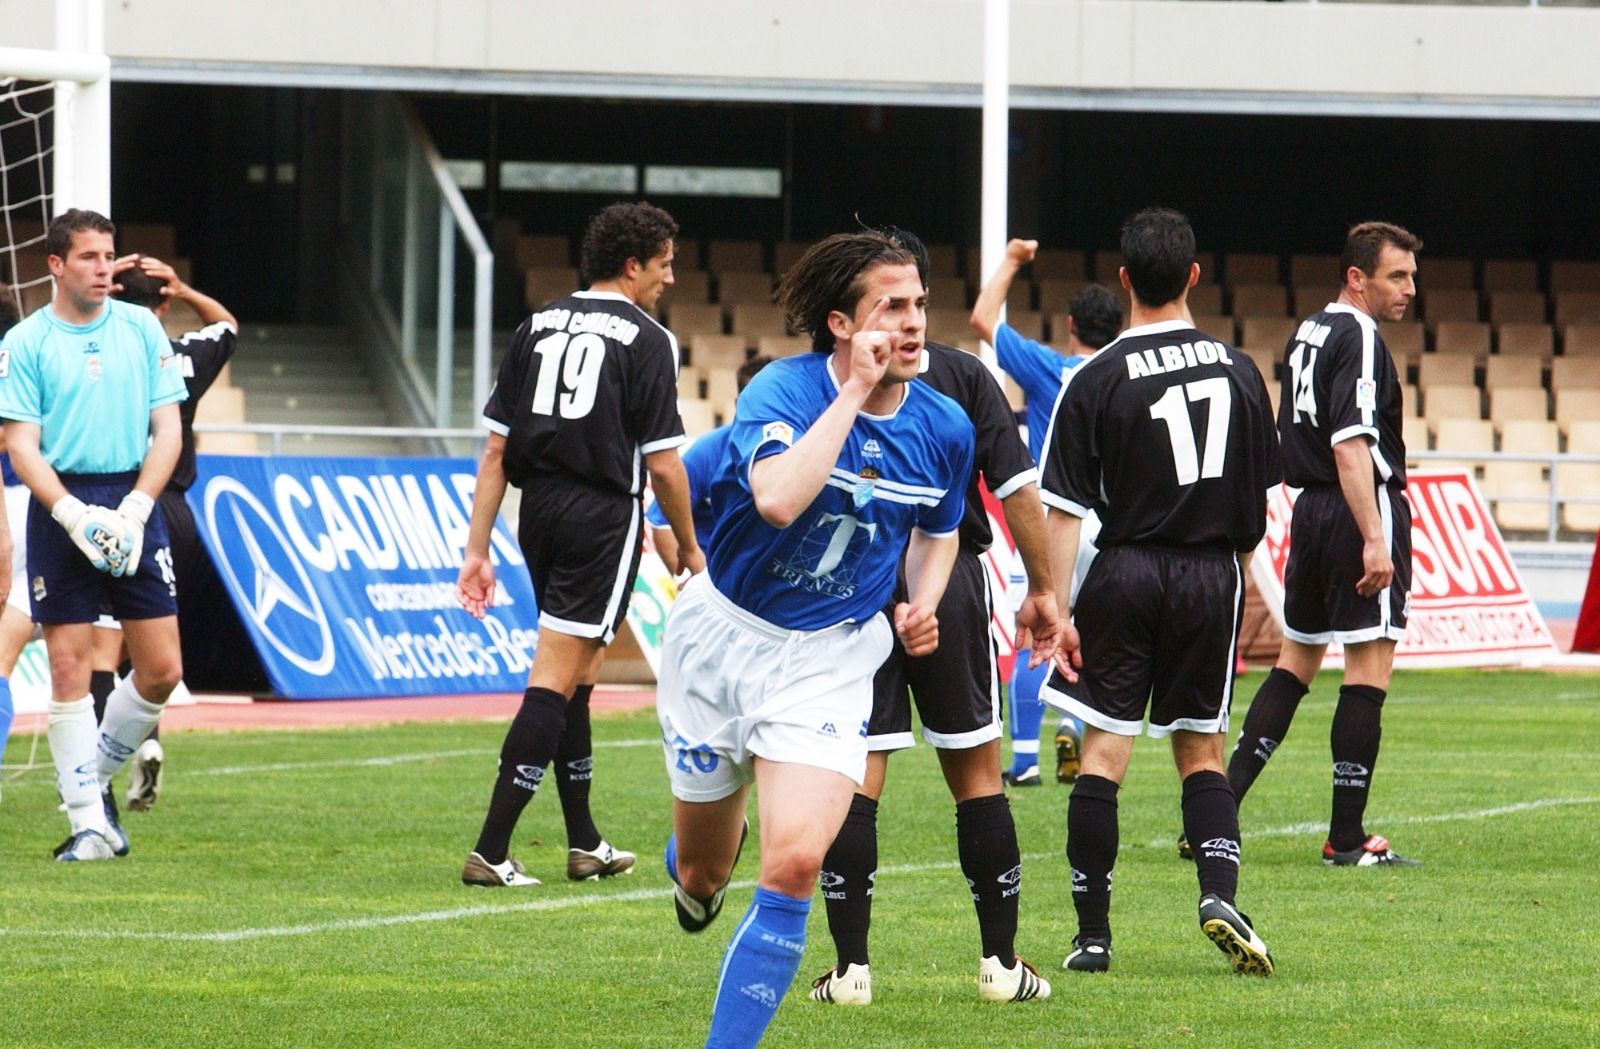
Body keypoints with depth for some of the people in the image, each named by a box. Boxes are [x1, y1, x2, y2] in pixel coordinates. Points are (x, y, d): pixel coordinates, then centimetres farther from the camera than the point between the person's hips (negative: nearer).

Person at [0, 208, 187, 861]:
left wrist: (134, 510, -9)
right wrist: (74, 515, -17)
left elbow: (168, 431, 5)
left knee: (161, 669, -1)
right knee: (69, 665, -5)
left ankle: (93, 777, 22)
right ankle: (88, 823, 2)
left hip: (134, 505, 3)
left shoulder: (141, 329, 7)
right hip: (61, 506, -3)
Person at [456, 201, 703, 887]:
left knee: (577, 675, 19)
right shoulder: (646, 340, -6)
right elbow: (663, 465, -8)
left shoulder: (538, 327, 9)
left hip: (539, 514, 6)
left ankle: (584, 843, 26)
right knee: (554, 683, -6)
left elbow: (496, 449, 6)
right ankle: (491, 850, -12)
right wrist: (689, 547, 7)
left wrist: (478, 550, 8)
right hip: (604, 518, -6)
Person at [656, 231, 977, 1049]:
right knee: (703, 873, 14)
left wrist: (922, 604, -3)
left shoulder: (944, 428, -5)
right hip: (724, 635, -1)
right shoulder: (783, 391, -20)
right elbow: (778, 499, -41)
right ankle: (697, 869, 54)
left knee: (794, 865, -19)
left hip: (829, 659, 2)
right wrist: (856, 390, -35)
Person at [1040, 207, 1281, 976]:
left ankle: (1093, 934, 2)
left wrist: (1055, 606, -6)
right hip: (1212, 575, 3)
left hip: (1127, 571, -3)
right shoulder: (1237, 371, 2)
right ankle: (1219, 893, -9)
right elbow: (1260, 500, 10)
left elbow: (1064, 509, -9)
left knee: (1103, 754, 2)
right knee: (1200, 752, 13)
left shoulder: (1095, 380, -8)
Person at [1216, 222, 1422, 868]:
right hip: (1360, 510, -9)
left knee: (1298, 660, 17)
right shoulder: (1358, 339, -13)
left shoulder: (1306, 336, 15)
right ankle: (1347, 839, -4)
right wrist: (1375, 539, -23)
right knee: (1369, 669, -4)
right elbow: (1350, 446, -21)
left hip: (1309, 509, 9)